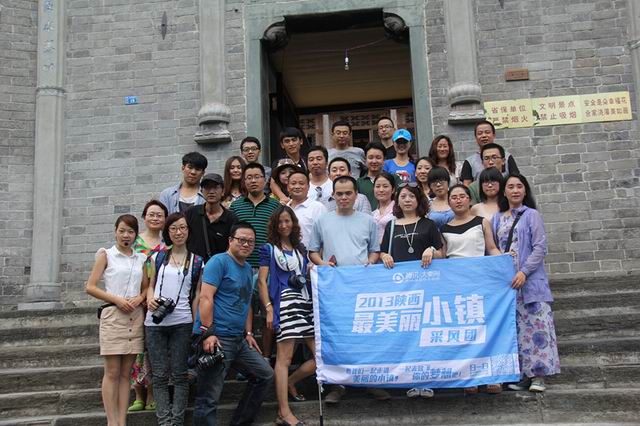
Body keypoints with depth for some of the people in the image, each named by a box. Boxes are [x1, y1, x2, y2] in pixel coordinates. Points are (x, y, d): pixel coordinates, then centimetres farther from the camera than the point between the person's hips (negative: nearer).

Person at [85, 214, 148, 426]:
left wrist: (140, 298, -4)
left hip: (135, 316, 4)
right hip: (113, 315, -4)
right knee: (112, 372, -2)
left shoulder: (140, 258, 13)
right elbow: (90, 287, -3)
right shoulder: (106, 255, 2)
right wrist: (116, 299, -13)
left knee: (126, 373, 7)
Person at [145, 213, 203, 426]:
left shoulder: (197, 262, 6)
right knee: (160, 374, 4)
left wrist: (196, 325, -2)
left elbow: (197, 295, 5)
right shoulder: (158, 257, 12)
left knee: (179, 374, 2)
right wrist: (150, 299, -6)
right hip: (155, 321, 2)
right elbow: (150, 285, 16)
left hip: (182, 322, -2)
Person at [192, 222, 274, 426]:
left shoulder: (248, 268, 18)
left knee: (265, 375, 12)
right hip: (217, 339, -9)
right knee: (209, 397, -6)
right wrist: (207, 333, -22)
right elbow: (206, 298, -16)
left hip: (239, 340, 9)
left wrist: (249, 333, 16)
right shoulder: (219, 261, -8)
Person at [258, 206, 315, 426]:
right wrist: (268, 308, -10)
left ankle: (289, 383, 23)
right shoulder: (269, 249, 6)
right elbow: (262, 281, 0)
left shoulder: (301, 249, 22)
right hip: (285, 302, -6)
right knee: (285, 357, -8)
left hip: (306, 303, 6)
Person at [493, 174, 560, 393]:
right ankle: (523, 374, 11)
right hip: (506, 280, 4)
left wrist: (524, 272, -16)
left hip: (530, 279, -4)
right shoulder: (497, 218, 14)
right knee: (514, 327, 5)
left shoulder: (531, 215, 1)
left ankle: (538, 375, -1)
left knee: (535, 323, -6)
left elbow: (540, 247, -6)